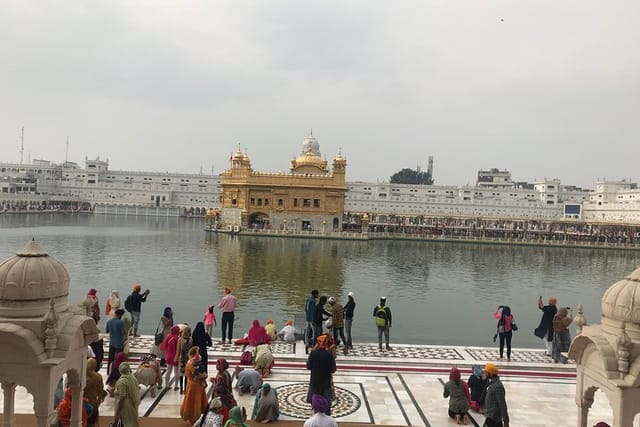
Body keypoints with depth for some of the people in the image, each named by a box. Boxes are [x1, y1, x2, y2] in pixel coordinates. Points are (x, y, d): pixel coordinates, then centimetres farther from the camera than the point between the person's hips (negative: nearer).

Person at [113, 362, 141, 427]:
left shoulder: (122, 381, -19)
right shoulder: (133, 378, 4)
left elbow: (122, 398, -22)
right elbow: (137, 393, 11)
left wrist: (117, 413, -18)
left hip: (126, 408, -7)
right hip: (133, 406, 8)